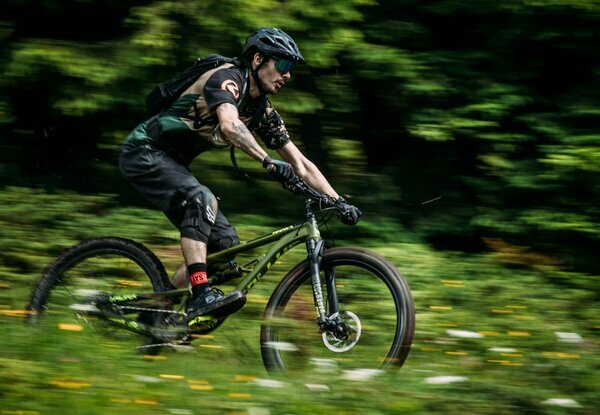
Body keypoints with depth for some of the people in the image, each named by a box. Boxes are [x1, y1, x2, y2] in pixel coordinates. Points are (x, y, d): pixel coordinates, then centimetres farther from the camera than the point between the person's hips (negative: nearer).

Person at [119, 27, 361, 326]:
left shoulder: (262, 111, 4)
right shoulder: (227, 78, -20)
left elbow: (301, 163, 6)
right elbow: (229, 125, -41)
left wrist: (339, 201, -4)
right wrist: (268, 162, -51)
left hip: (172, 164, 9)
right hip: (144, 152, -9)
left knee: (225, 242, -1)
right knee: (201, 199, -33)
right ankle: (201, 295, -41)